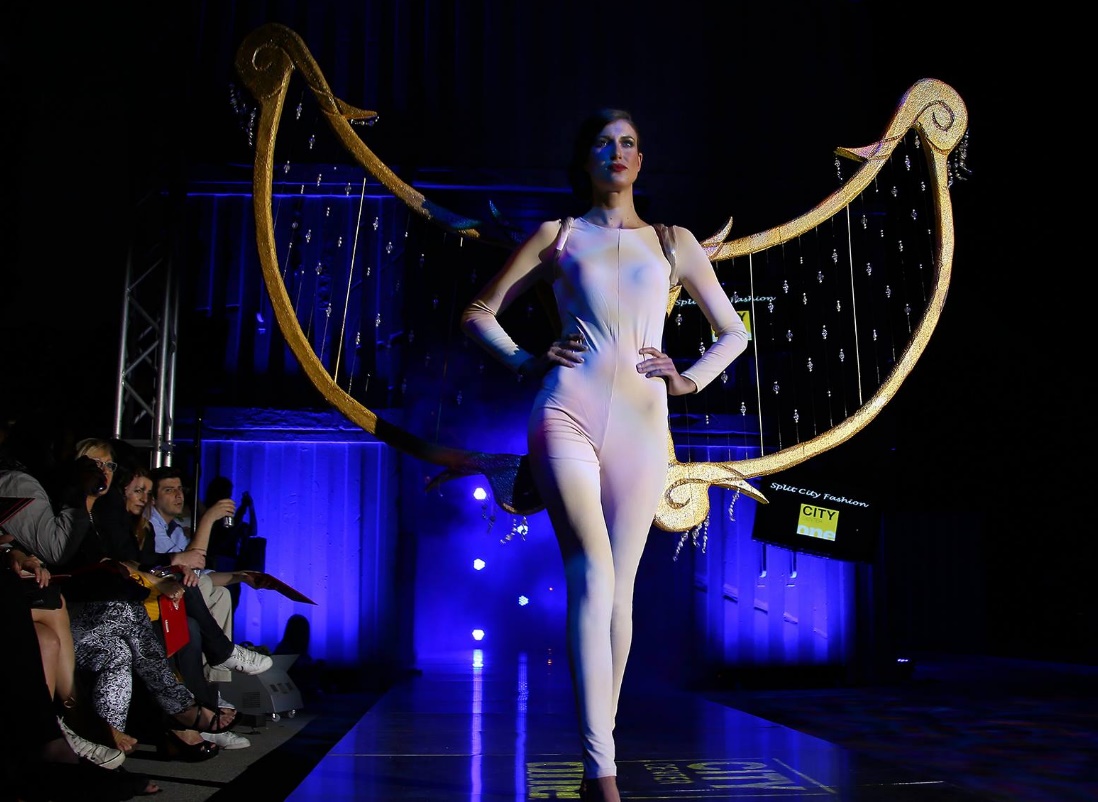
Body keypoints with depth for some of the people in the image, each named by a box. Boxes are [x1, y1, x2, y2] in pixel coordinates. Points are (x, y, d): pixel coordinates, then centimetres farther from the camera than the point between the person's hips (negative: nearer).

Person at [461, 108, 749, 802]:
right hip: (568, 415, -2)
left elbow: (734, 333, 23)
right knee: (593, 579, -18)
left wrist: (690, 380, 8)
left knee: (619, 590, 2)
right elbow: (479, 314, 18)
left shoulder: (674, 242, 18)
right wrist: (525, 361, 3)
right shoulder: (558, 236, 14)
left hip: (642, 422, 2)